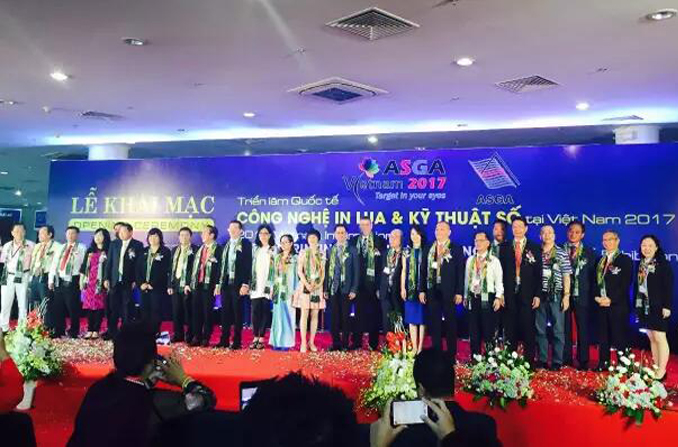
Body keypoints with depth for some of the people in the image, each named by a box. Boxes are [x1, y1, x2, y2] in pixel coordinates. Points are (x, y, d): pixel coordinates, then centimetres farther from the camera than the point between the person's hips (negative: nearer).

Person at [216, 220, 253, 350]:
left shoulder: (246, 244, -3)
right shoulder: (226, 245, 15)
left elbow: (248, 265, -9)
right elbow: (222, 265, 16)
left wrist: (245, 284, -15)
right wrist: (218, 283, 11)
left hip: (238, 284, -5)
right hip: (226, 284, 5)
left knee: (237, 313, -1)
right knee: (225, 313, 8)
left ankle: (237, 342, 6)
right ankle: (224, 341, 15)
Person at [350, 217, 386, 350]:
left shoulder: (379, 241, 3)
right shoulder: (354, 240, 10)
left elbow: (383, 261, -1)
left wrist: (380, 283, -9)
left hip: (373, 282, -2)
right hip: (358, 282, 2)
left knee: (374, 313, 2)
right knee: (358, 312, 7)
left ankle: (373, 343, 10)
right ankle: (357, 342, 14)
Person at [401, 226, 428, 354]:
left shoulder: (426, 251, 0)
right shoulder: (406, 252, 10)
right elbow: (404, 271, 10)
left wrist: (424, 290, -11)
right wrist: (402, 288, 2)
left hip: (422, 290, -3)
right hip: (410, 290, 3)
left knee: (422, 319, 1)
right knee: (412, 320, 3)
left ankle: (420, 349, 5)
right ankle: (414, 348, 6)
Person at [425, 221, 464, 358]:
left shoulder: (456, 249, 1)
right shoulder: (429, 249, 11)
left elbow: (460, 272, -3)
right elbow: (425, 270, 10)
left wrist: (459, 292, -9)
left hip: (448, 292, -3)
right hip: (432, 291, 3)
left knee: (451, 323, 4)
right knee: (434, 323, 8)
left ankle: (451, 354, 12)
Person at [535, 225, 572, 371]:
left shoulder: (562, 254, 1)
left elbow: (566, 276, 0)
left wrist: (566, 296, -6)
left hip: (556, 296, -2)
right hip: (540, 295, 2)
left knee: (558, 330, 2)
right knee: (540, 329, 8)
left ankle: (557, 361, 10)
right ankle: (542, 359, 18)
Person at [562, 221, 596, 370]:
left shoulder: (589, 252, 6)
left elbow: (593, 276, 4)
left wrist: (592, 296, -3)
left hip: (581, 296, 0)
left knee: (582, 329, 4)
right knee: (565, 329, 5)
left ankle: (583, 361, 12)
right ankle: (566, 360, 14)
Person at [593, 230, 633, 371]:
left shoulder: (625, 260, -1)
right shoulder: (600, 261, 16)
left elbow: (626, 284, -9)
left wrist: (611, 300, -14)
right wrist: (596, 297, -3)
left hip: (618, 305, -5)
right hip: (601, 304, 5)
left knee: (619, 336, -3)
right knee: (602, 336, 7)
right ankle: (603, 364, 15)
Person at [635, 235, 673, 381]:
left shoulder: (663, 264, -7)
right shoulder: (640, 264, 10)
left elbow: (669, 287, -11)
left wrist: (667, 306, -17)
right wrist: (636, 305, 9)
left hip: (657, 307, -6)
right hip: (643, 307, 6)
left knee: (660, 338, -5)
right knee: (651, 338, 10)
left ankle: (662, 371, 0)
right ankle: (655, 368, 16)